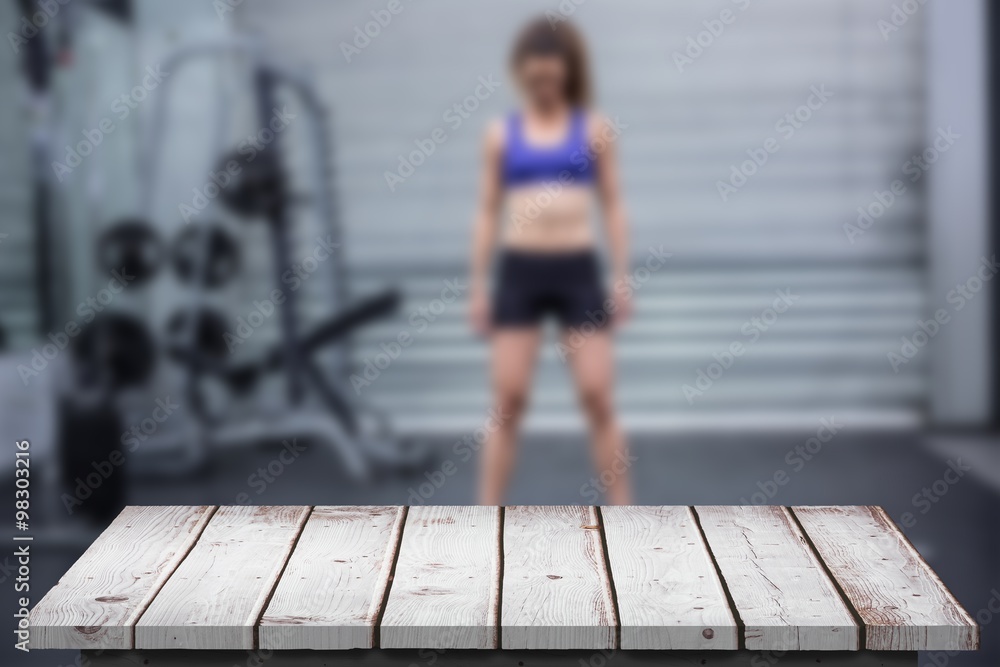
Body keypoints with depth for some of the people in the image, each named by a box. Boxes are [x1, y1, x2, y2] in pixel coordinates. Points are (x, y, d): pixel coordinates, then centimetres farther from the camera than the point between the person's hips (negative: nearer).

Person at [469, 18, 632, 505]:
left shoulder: (595, 129, 5)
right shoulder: (500, 134, 6)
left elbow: (612, 206, 6)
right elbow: (488, 212, 8)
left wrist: (621, 278, -1)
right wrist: (478, 285, 4)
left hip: (578, 270, 0)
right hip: (519, 271, 1)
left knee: (598, 398, -1)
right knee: (508, 401, 1)